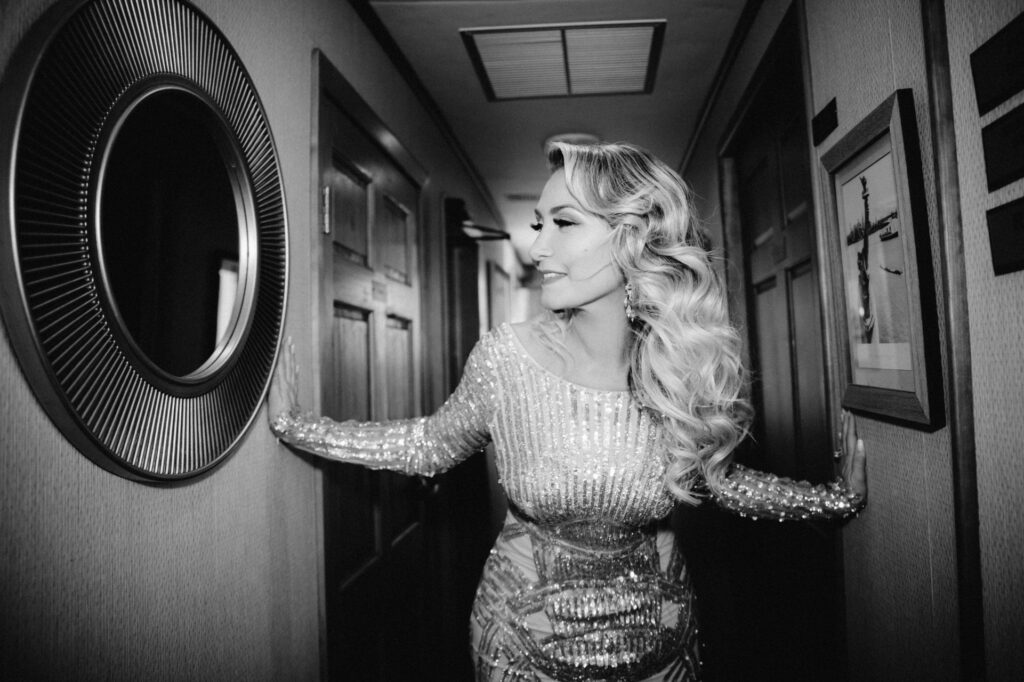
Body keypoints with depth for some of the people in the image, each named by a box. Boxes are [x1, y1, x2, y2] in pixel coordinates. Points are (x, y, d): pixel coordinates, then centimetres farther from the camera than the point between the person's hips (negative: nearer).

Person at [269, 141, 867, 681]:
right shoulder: (504, 358, -22)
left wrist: (839, 498, -5)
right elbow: (431, 445, -4)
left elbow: (720, 480, 1)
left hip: (657, 634, 1)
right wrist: (297, 426, -6)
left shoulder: (690, 367, -19)